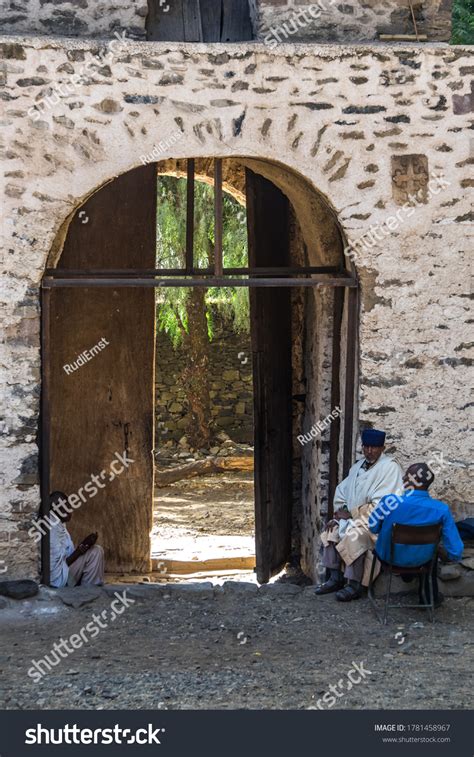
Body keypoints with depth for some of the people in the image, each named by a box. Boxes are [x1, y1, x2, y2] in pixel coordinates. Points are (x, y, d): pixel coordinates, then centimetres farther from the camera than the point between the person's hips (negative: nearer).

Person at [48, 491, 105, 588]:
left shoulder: (57, 525, 9)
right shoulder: (54, 530, -22)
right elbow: (58, 566, -22)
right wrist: (81, 548, -16)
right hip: (58, 580, -10)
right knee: (95, 552, -12)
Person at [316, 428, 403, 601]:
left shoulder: (390, 467, -16)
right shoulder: (359, 466, 11)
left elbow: (381, 505, -23)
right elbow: (342, 491, 18)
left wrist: (351, 514, -19)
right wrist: (340, 512, -2)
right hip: (354, 516, 9)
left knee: (353, 535, -30)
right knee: (330, 530, -6)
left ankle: (354, 585, -20)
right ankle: (335, 578, 0)